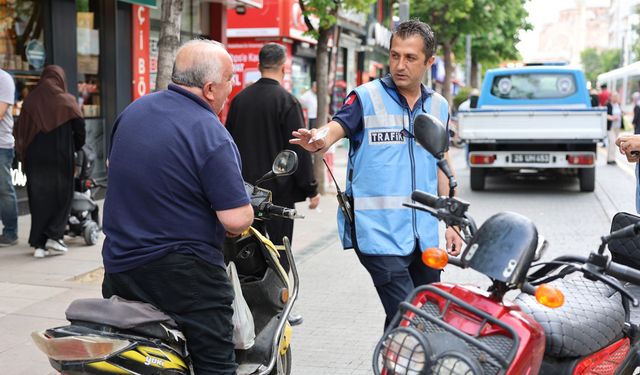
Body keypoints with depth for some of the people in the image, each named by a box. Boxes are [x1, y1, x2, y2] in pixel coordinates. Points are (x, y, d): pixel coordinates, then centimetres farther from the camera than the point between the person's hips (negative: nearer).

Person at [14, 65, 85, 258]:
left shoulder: (30, 100, 3)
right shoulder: (67, 100, -3)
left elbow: (19, 131, 3)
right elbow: (80, 128, -7)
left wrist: (24, 154, 13)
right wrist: (75, 147, 9)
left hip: (35, 158, 2)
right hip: (60, 157, -2)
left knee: (38, 197, 8)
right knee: (61, 196, 11)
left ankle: (39, 243, 7)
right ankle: (53, 237, 0)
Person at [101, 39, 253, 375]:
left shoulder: (133, 110, 4)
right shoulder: (212, 136, -18)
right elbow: (236, 220, -22)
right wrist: (243, 216, 0)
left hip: (119, 265, 7)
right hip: (182, 271, -7)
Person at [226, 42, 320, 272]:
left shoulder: (239, 99, 7)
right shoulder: (287, 101, -11)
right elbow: (299, 150, -12)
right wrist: (311, 189, -4)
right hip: (279, 191, -5)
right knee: (278, 253, 0)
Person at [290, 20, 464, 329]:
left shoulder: (439, 106, 12)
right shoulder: (367, 98, -4)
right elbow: (337, 126, -21)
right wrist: (319, 139, -44)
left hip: (424, 233, 6)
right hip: (379, 230, -6)